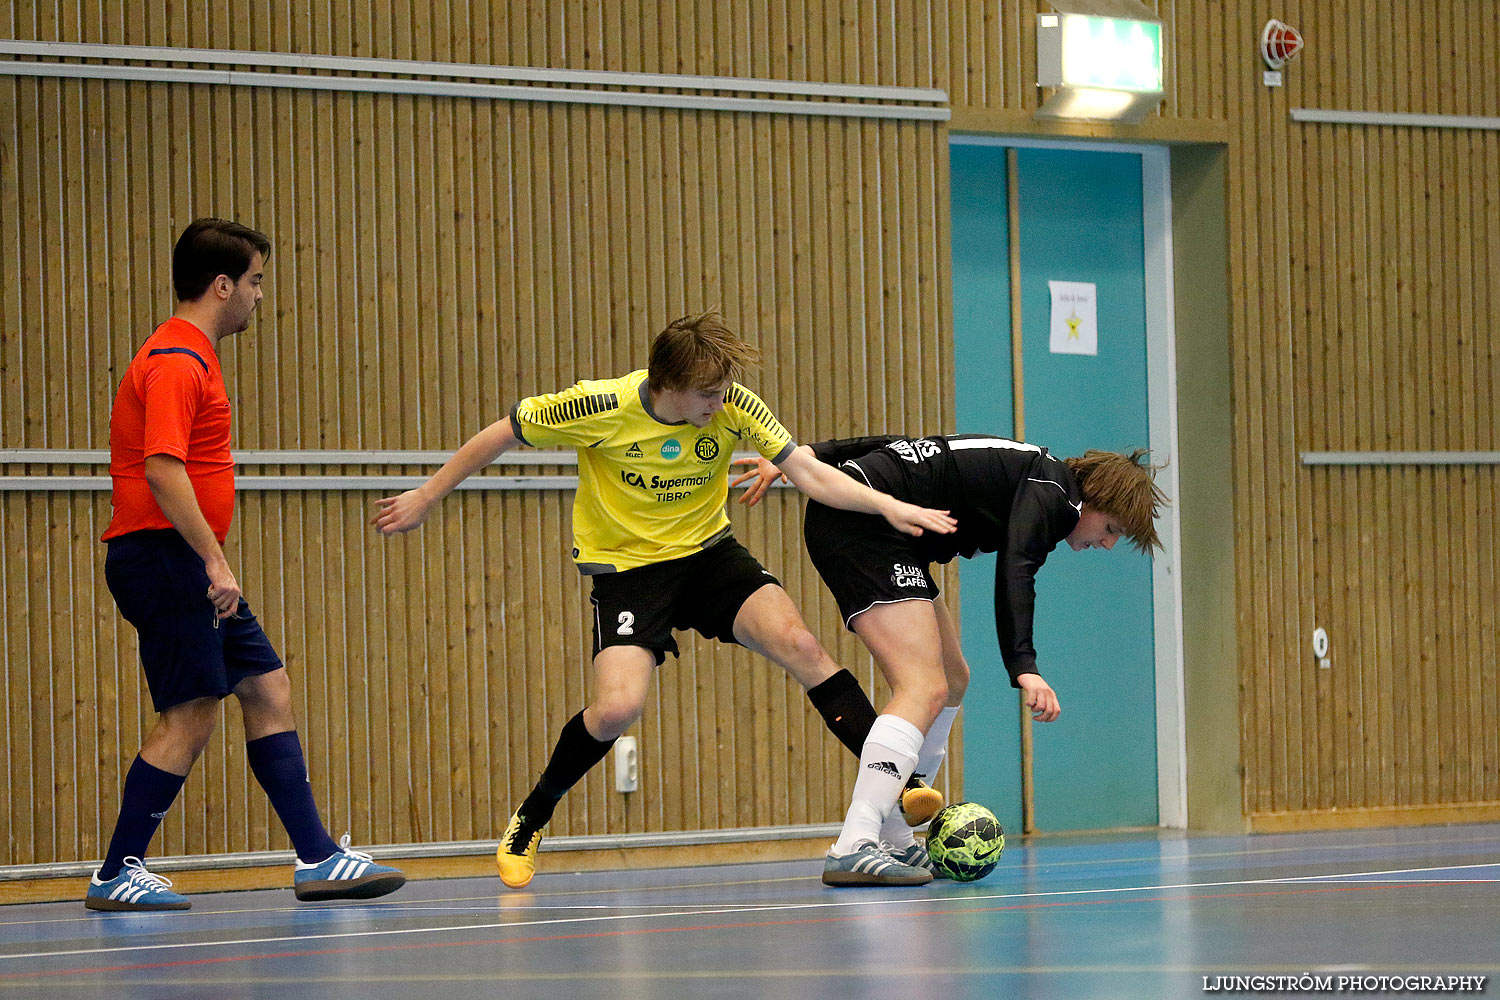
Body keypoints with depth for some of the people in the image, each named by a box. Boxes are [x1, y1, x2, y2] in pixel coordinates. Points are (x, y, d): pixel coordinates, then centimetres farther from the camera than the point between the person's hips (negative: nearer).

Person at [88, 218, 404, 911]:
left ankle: (316, 859, 8)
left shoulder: (189, 356, 19)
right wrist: (215, 561, -25)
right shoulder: (176, 363, -14)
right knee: (190, 715, -9)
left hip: (189, 567, 11)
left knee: (269, 692, 8)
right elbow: (162, 470, -25)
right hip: (164, 558, -11)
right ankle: (116, 876, -2)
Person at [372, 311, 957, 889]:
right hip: (626, 566, -2)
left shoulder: (733, 406, -16)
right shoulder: (600, 408, -22)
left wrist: (886, 505, -30)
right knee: (618, 707, -23)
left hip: (708, 552, 2)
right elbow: (501, 435, -8)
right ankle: (530, 819, 3)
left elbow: (809, 474, -15)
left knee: (797, 642, -23)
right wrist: (426, 497, 0)